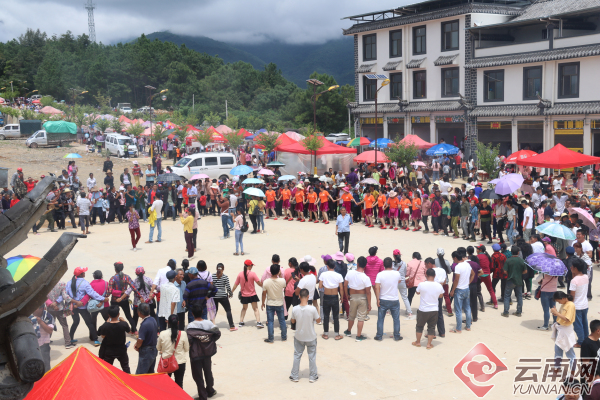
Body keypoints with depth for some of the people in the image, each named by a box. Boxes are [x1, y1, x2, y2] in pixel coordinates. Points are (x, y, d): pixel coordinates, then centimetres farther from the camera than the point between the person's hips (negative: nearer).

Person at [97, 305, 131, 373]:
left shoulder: (105, 326, -24)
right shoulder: (123, 324, -22)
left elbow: (103, 336, -5)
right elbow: (129, 330, -1)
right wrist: (123, 321, 9)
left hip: (108, 351, 0)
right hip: (121, 350, 0)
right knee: (125, 367, 19)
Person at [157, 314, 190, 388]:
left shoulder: (162, 334, -11)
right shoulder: (183, 334, -13)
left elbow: (158, 348, 2)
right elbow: (187, 349, -2)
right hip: (180, 362, -1)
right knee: (179, 384, 10)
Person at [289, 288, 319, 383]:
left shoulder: (295, 309, -16)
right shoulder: (312, 309, -23)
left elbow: (293, 321, -1)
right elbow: (318, 320, -8)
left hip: (299, 337, 2)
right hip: (311, 337, -1)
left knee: (297, 355, 16)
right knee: (312, 356, 15)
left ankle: (294, 376, 25)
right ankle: (313, 376, 24)